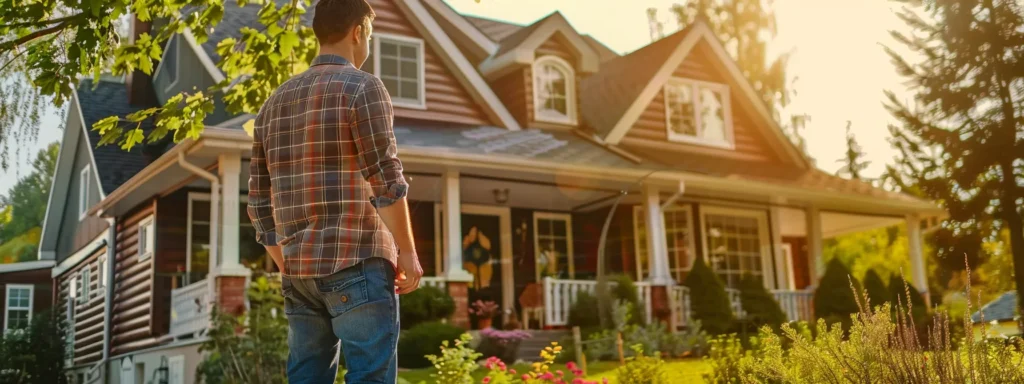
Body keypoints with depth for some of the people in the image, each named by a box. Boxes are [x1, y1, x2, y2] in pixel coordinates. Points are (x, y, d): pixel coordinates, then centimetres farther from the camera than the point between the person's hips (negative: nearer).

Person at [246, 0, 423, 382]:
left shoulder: (275, 101, 17)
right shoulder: (362, 87, -4)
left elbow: (259, 202, 16)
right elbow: (386, 179, -12)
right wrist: (407, 252, -6)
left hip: (300, 270, 7)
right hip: (358, 264, -7)